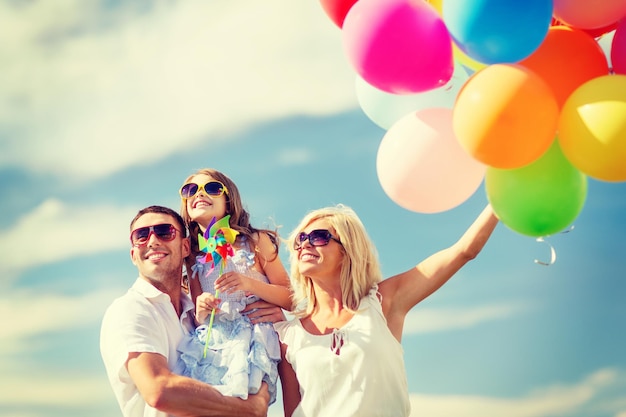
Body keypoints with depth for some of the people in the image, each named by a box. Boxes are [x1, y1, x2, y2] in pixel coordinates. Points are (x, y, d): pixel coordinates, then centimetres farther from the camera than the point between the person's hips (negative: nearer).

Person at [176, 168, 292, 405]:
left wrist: (251, 284, -12)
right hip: (212, 344, 3)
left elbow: (292, 300, 3)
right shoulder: (193, 257, 15)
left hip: (253, 342, -3)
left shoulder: (256, 242, 7)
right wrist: (200, 313, -6)